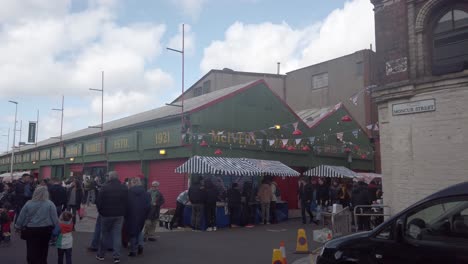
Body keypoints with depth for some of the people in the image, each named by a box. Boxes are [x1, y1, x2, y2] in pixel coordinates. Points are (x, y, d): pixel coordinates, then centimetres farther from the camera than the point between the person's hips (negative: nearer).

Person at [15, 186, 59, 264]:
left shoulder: (28, 204, -7)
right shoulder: (50, 204, -11)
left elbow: (21, 217, 1)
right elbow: (55, 219, -9)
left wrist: (18, 227, 15)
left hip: (31, 231, 0)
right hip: (45, 230, 0)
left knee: (32, 252, 8)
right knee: (43, 251, 18)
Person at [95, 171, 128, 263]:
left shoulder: (105, 188, -10)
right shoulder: (124, 188, 1)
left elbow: (99, 202, -6)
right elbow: (127, 202, 4)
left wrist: (100, 211, 10)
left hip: (106, 214, -2)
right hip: (119, 215, 2)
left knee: (104, 235, 12)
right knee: (117, 235, 3)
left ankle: (101, 255, 21)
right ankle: (116, 256, -1)